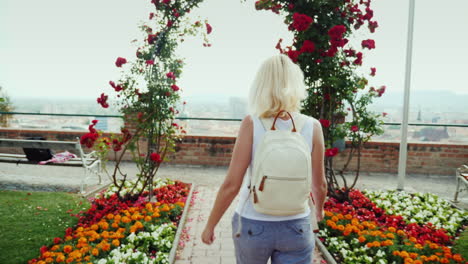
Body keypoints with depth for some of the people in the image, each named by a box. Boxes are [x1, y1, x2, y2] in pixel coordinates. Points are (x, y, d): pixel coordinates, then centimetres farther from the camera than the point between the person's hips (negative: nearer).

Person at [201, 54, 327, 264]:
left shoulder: (252, 124, -15)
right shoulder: (312, 127, -10)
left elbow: (231, 185, -16)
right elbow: (319, 184, 0)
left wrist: (210, 225, -1)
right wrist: (319, 209, 22)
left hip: (252, 225, 0)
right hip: (296, 228, 1)